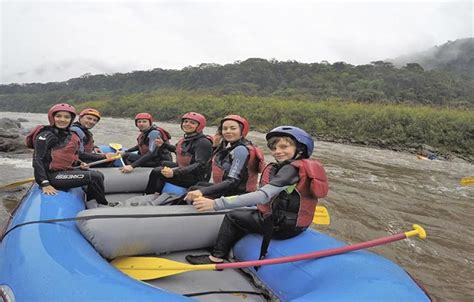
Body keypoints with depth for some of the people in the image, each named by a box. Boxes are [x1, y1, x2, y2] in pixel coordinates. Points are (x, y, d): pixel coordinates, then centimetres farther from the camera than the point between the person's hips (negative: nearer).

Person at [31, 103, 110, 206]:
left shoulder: (70, 135, 13)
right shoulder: (46, 135, -11)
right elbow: (37, 160, -17)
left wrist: (80, 163, 6)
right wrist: (44, 184, -25)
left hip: (66, 171, 9)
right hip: (52, 175, -9)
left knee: (99, 175, 10)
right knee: (95, 177, -17)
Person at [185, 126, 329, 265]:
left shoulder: (291, 168, -22)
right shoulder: (303, 166, 8)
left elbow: (264, 195, -33)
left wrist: (216, 204, -36)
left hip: (284, 226, -9)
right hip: (294, 222, 9)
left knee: (232, 217, 1)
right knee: (242, 215, 21)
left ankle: (216, 257, 13)